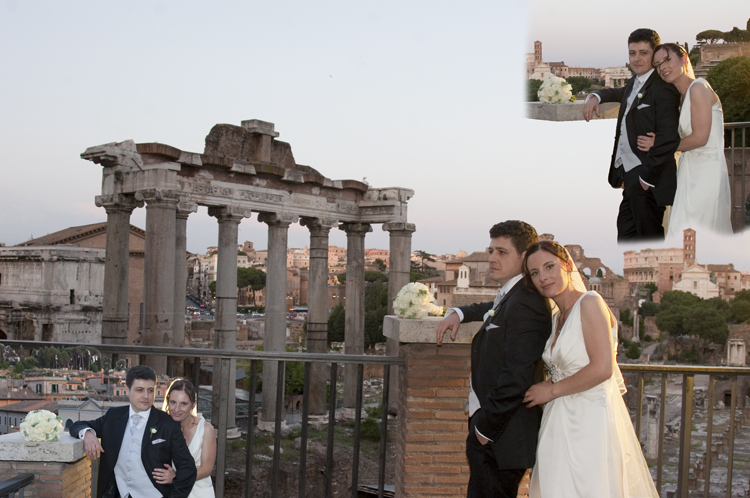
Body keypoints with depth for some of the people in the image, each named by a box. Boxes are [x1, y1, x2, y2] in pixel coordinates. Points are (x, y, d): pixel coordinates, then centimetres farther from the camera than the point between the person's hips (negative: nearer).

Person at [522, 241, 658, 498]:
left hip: (591, 419, -8)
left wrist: (551, 390, -10)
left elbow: (602, 368, -19)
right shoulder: (558, 317, 14)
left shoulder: (590, 303, -11)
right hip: (563, 422, 8)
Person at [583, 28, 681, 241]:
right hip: (630, 174, 10)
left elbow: (668, 139, -22)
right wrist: (595, 96, 17)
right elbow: (621, 94, 38)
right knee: (626, 231, 15)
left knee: (649, 235, -4)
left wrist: (647, 177, -20)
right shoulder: (635, 82, 14)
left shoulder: (664, 90, -15)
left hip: (647, 177, -10)